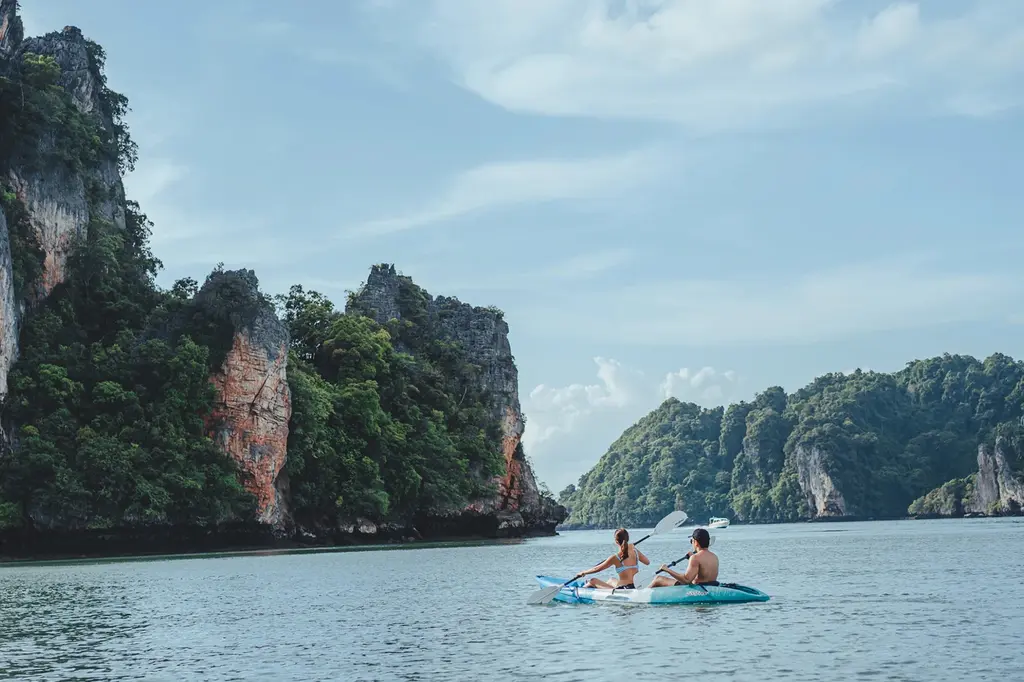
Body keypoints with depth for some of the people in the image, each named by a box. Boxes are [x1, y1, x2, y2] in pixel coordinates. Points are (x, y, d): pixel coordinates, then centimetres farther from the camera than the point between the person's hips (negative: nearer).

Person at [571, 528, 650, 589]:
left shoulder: (615, 558, -14)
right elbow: (648, 562, 18)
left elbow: (597, 569, -2)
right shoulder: (635, 552, -2)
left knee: (593, 581, 18)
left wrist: (583, 573, 15)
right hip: (634, 589, 6)